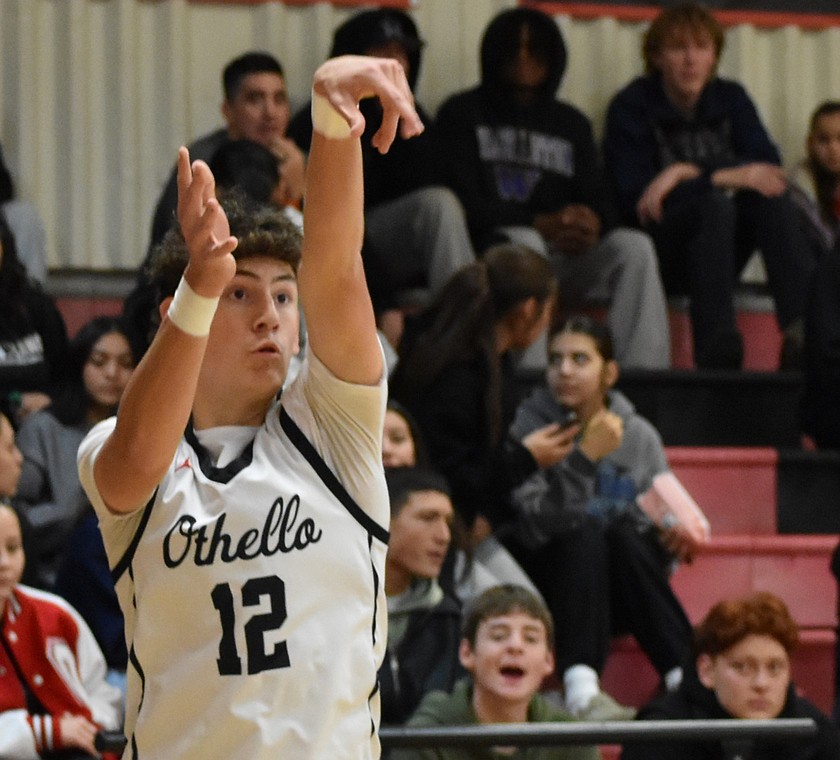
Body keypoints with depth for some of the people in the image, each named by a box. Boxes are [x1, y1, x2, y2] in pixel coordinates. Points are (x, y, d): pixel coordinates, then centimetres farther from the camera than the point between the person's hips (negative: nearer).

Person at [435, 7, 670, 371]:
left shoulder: (572, 124, 23)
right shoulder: (462, 114, 10)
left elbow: (597, 201, 12)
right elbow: (465, 205, -4)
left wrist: (592, 225, -15)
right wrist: (541, 224, -18)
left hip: (563, 255, 4)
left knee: (634, 247, -23)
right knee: (523, 242, -38)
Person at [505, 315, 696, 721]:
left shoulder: (639, 436, 7)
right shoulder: (530, 426, -2)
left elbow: (661, 523, 13)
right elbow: (533, 524, -17)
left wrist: (670, 538, -11)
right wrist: (585, 458, -25)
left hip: (622, 590, 2)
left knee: (624, 533, -28)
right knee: (584, 531, -31)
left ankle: (685, 681, -38)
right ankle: (580, 688, -49)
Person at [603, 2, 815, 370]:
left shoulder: (730, 99, 8)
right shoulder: (631, 107, -5)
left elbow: (768, 167, -8)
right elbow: (634, 200, -16)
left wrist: (689, 173, -21)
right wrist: (724, 177, -22)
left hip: (719, 253, 4)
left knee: (769, 195, -26)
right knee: (714, 203, -34)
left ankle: (803, 331, -44)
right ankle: (717, 348, -45)